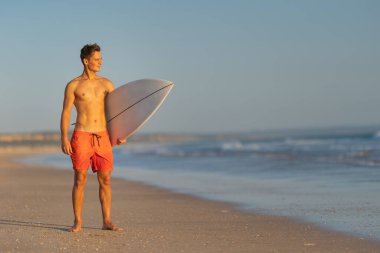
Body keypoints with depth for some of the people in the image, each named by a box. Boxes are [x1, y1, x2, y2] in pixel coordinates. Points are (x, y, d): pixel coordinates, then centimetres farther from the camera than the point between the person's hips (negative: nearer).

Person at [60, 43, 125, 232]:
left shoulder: (106, 84, 9)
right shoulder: (73, 86, 0)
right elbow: (65, 113, -2)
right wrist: (64, 139, -12)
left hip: (103, 137, 3)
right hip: (81, 137, -3)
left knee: (105, 180, 3)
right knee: (80, 180, -3)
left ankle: (107, 222, 9)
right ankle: (77, 222, 4)